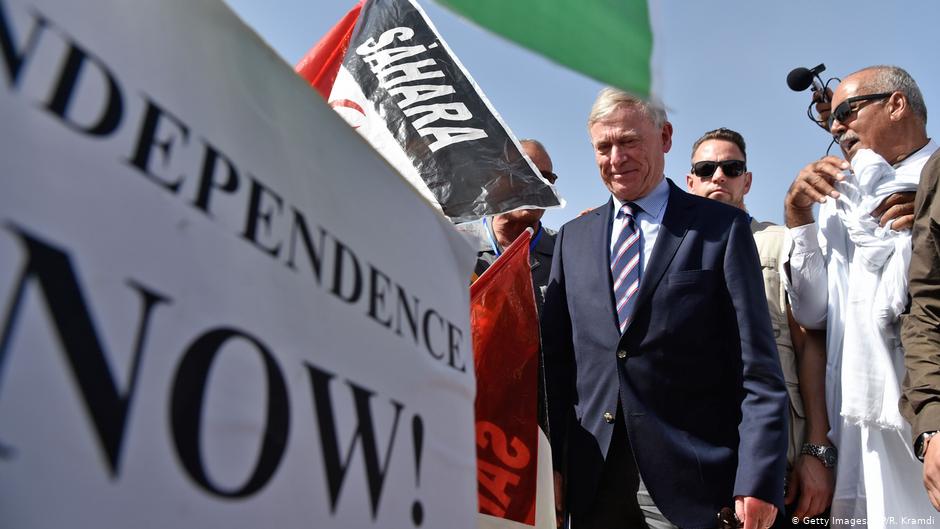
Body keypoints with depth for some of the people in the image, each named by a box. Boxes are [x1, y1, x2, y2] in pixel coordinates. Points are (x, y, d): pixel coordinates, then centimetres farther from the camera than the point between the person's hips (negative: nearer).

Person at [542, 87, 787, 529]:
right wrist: (553, 461, 0)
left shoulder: (721, 227, -1)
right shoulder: (572, 238, 9)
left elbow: (758, 369, -5)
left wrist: (758, 479, -12)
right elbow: (555, 360, 7)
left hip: (693, 478, -3)